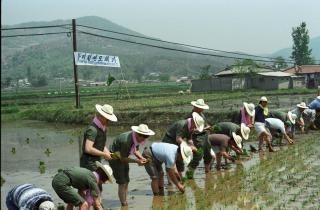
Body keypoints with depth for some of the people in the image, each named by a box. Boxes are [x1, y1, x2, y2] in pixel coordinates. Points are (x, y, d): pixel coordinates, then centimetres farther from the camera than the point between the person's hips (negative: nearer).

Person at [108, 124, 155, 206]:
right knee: (122, 183, -9)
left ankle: (126, 203, 20)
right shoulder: (126, 140, -35)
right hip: (115, 157, -9)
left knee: (126, 181, 11)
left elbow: (135, 150, 5)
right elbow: (122, 158, -26)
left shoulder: (137, 138, -11)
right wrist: (137, 161, -28)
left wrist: (141, 158, -13)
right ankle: (123, 204, 0)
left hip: (123, 157, 9)